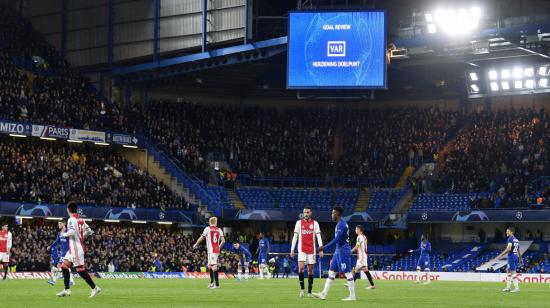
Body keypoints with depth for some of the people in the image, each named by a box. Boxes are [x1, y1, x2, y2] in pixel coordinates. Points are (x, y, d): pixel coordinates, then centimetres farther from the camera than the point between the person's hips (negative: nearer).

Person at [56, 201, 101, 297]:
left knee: (80, 270, -8)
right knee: (64, 266, 12)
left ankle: (94, 288, -6)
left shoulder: (71, 220, -13)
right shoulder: (80, 219, 12)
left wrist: (64, 234, -9)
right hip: (73, 249, 9)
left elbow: (72, 232, -27)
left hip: (76, 248, -9)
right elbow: (89, 231, 15)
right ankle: (67, 290, 11)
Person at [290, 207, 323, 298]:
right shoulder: (299, 223, 5)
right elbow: (295, 236, 6)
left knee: (310, 270, 3)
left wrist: (321, 249, -7)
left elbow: (318, 237, 2)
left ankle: (309, 292, 8)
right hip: (302, 249, -1)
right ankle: (302, 288, -4)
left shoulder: (315, 223, 5)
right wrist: (292, 249, 0)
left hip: (311, 250, 1)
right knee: (301, 268, -16)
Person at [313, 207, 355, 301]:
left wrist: (324, 248, -21)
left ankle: (352, 296, -2)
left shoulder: (341, 224, -16)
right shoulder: (340, 224, 16)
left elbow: (336, 240, -23)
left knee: (347, 273, -6)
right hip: (338, 251, 10)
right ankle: (324, 294, 9)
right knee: (331, 272, 8)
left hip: (343, 251, -10)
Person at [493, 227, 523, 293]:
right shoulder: (516, 240, 17)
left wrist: (500, 256, -22)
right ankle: (508, 287, 19)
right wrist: (520, 259, 28)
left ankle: (516, 288, -10)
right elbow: (518, 250, 21)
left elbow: (508, 249, -22)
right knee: (508, 271, 17)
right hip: (516, 256, 9)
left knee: (513, 272, -8)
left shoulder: (510, 239, -12)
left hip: (511, 256, -9)